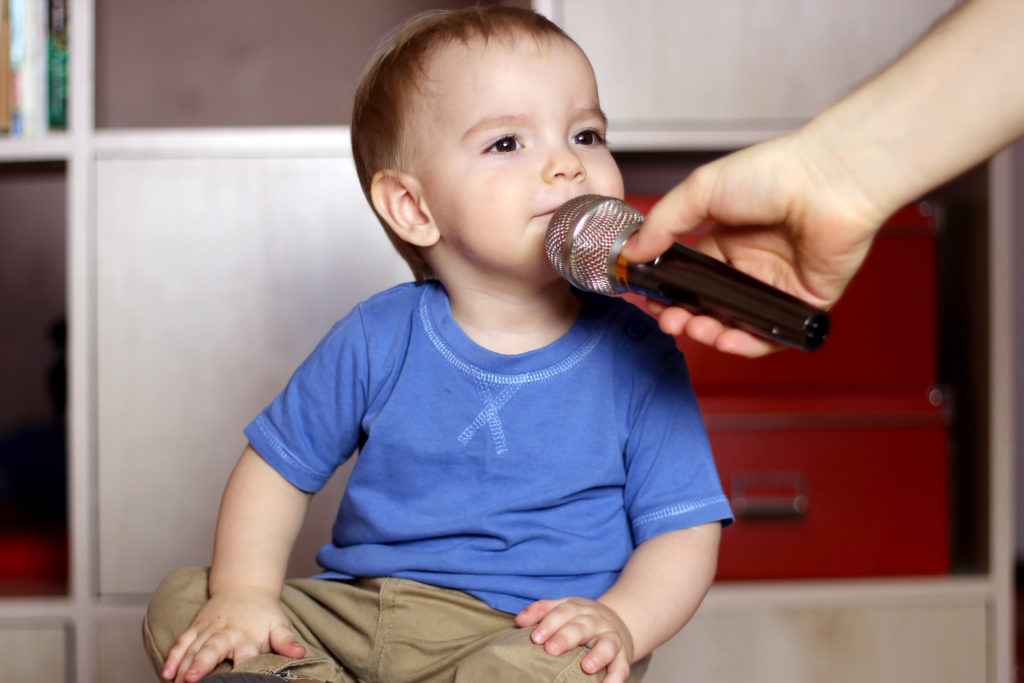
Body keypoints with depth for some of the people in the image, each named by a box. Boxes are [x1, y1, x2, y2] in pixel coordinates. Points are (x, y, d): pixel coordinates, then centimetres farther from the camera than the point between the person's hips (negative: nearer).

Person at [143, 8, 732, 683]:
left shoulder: (639, 358, -4)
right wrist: (244, 593, -7)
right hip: (356, 616, 3)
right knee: (180, 602, -7)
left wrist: (621, 620, -23)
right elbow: (277, 466, 9)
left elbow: (684, 528, -3)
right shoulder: (378, 339, 0)